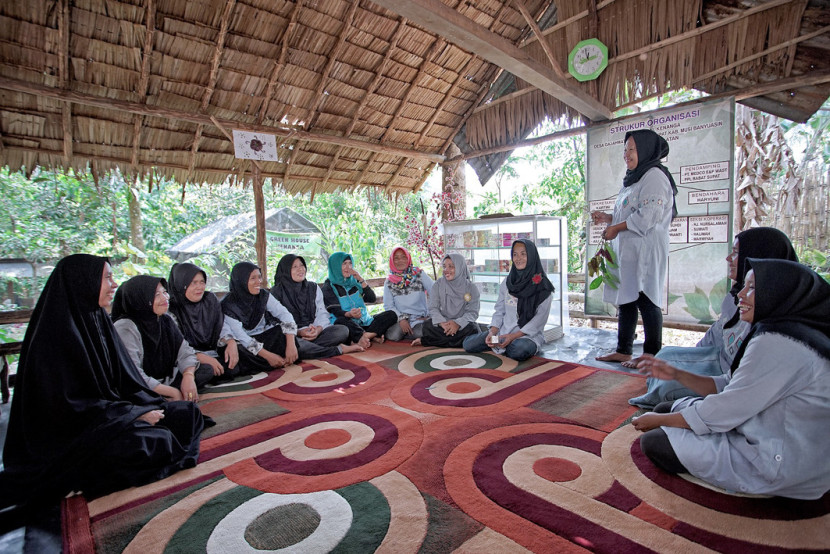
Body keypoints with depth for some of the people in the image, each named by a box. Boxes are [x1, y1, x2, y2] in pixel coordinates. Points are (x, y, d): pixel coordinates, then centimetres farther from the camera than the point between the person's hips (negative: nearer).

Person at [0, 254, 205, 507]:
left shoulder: (98, 319, 5)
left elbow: (125, 378, 9)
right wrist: (135, 414, -18)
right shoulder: (58, 331, -19)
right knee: (155, 444, -30)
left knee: (188, 413, 0)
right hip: (72, 430, -8)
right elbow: (69, 403, -20)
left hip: (112, 410, 8)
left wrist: (150, 406, -6)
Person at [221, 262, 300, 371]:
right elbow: (240, 336, -23)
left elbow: (284, 314, -18)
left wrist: (291, 345, -35)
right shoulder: (229, 305, -16)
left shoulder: (264, 295, -6)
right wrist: (268, 355, -34)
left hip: (267, 337, 2)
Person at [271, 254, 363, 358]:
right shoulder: (276, 292, 2)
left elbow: (322, 313, 7)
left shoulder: (313, 287, 13)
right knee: (293, 343, -40)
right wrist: (299, 332, -20)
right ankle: (338, 349, -28)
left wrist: (318, 329, -15)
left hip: (316, 332, 4)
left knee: (343, 330, -19)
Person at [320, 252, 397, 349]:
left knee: (391, 314, -13)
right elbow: (336, 311, -11)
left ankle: (363, 337, -30)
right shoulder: (328, 287, 1)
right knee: (341, 321, -39)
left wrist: (360, 279, -3)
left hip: (364, 323, 5)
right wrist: (349, 314, -34)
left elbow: (372, 298, 6)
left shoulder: (354, 282, 16)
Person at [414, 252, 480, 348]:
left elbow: (472, 312, -8)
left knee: (471, 329, -33)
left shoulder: (471, 288, 0)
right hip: (443, 324, 0)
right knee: (428, 325, -28)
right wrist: (442, 322, -26)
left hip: (462, 325, 1)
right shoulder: (438, 284, 3)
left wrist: (458, 323, -28)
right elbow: (433, 308, -5)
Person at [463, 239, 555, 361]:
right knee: (468, 344, -13)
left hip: (529, 335, -4)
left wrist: (513, 336, -19)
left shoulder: (543, 287, -6)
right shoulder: (507, 282, 9)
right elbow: (499, 311, 8)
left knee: (519, 351, -38)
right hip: (503, 331, 4)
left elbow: (539, 319, -10)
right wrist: (492, 332, -10)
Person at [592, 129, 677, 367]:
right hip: (628, 251, 10)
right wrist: (607, 217, 10)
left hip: (645, 251, -10)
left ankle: (652, 356, 2)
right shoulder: (634, 178, 22)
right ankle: (623, 350, 18)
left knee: (646, 301, -6)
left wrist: (616, 228, -13)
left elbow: (648, 216, -19)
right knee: (625, 299, 10)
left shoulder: (654, 176, -8)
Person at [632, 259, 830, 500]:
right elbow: (728, 387, 7)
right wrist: (676, 374, -1)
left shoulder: (778, 343, -28)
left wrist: (657, 420, -10)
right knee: (666, 408, 10)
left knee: (653, 442, -8)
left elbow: (723, 413, -23)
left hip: (778, 467, -10)